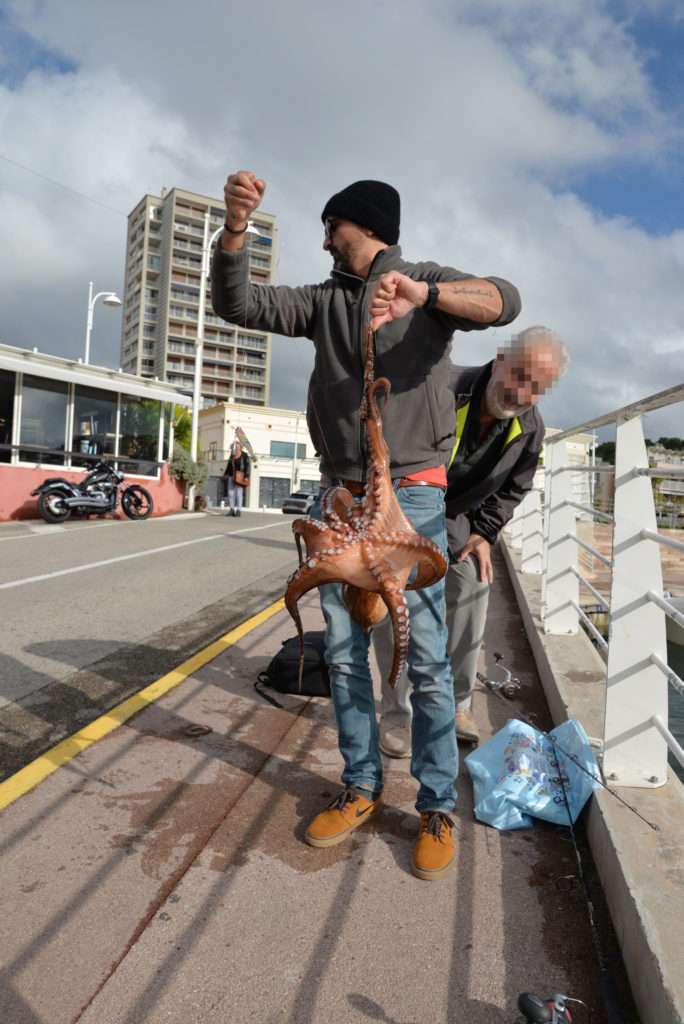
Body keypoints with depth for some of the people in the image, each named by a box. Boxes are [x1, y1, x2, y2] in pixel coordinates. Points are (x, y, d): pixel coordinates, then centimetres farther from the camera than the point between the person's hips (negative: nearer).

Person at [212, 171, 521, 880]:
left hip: (412, 496, -4)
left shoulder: (430, 282, 4)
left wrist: (424, 292, -31)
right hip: (339, 496, 5)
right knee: (343, 654, 7)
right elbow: (236, 303, 7)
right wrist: (235, 226, -10)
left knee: (427, 658, -3)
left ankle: (436, 806, 11)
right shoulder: (323, 301, 16)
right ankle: (361, 787, 22)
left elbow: (505, 302, -14)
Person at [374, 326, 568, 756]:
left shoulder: (530, 429, -12)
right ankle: (397, 715, 8)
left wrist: (484, 533, -3)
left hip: (459, 516, 5)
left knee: (471, 600, 2)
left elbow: (513, 488, 6)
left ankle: (457, 703, 23)